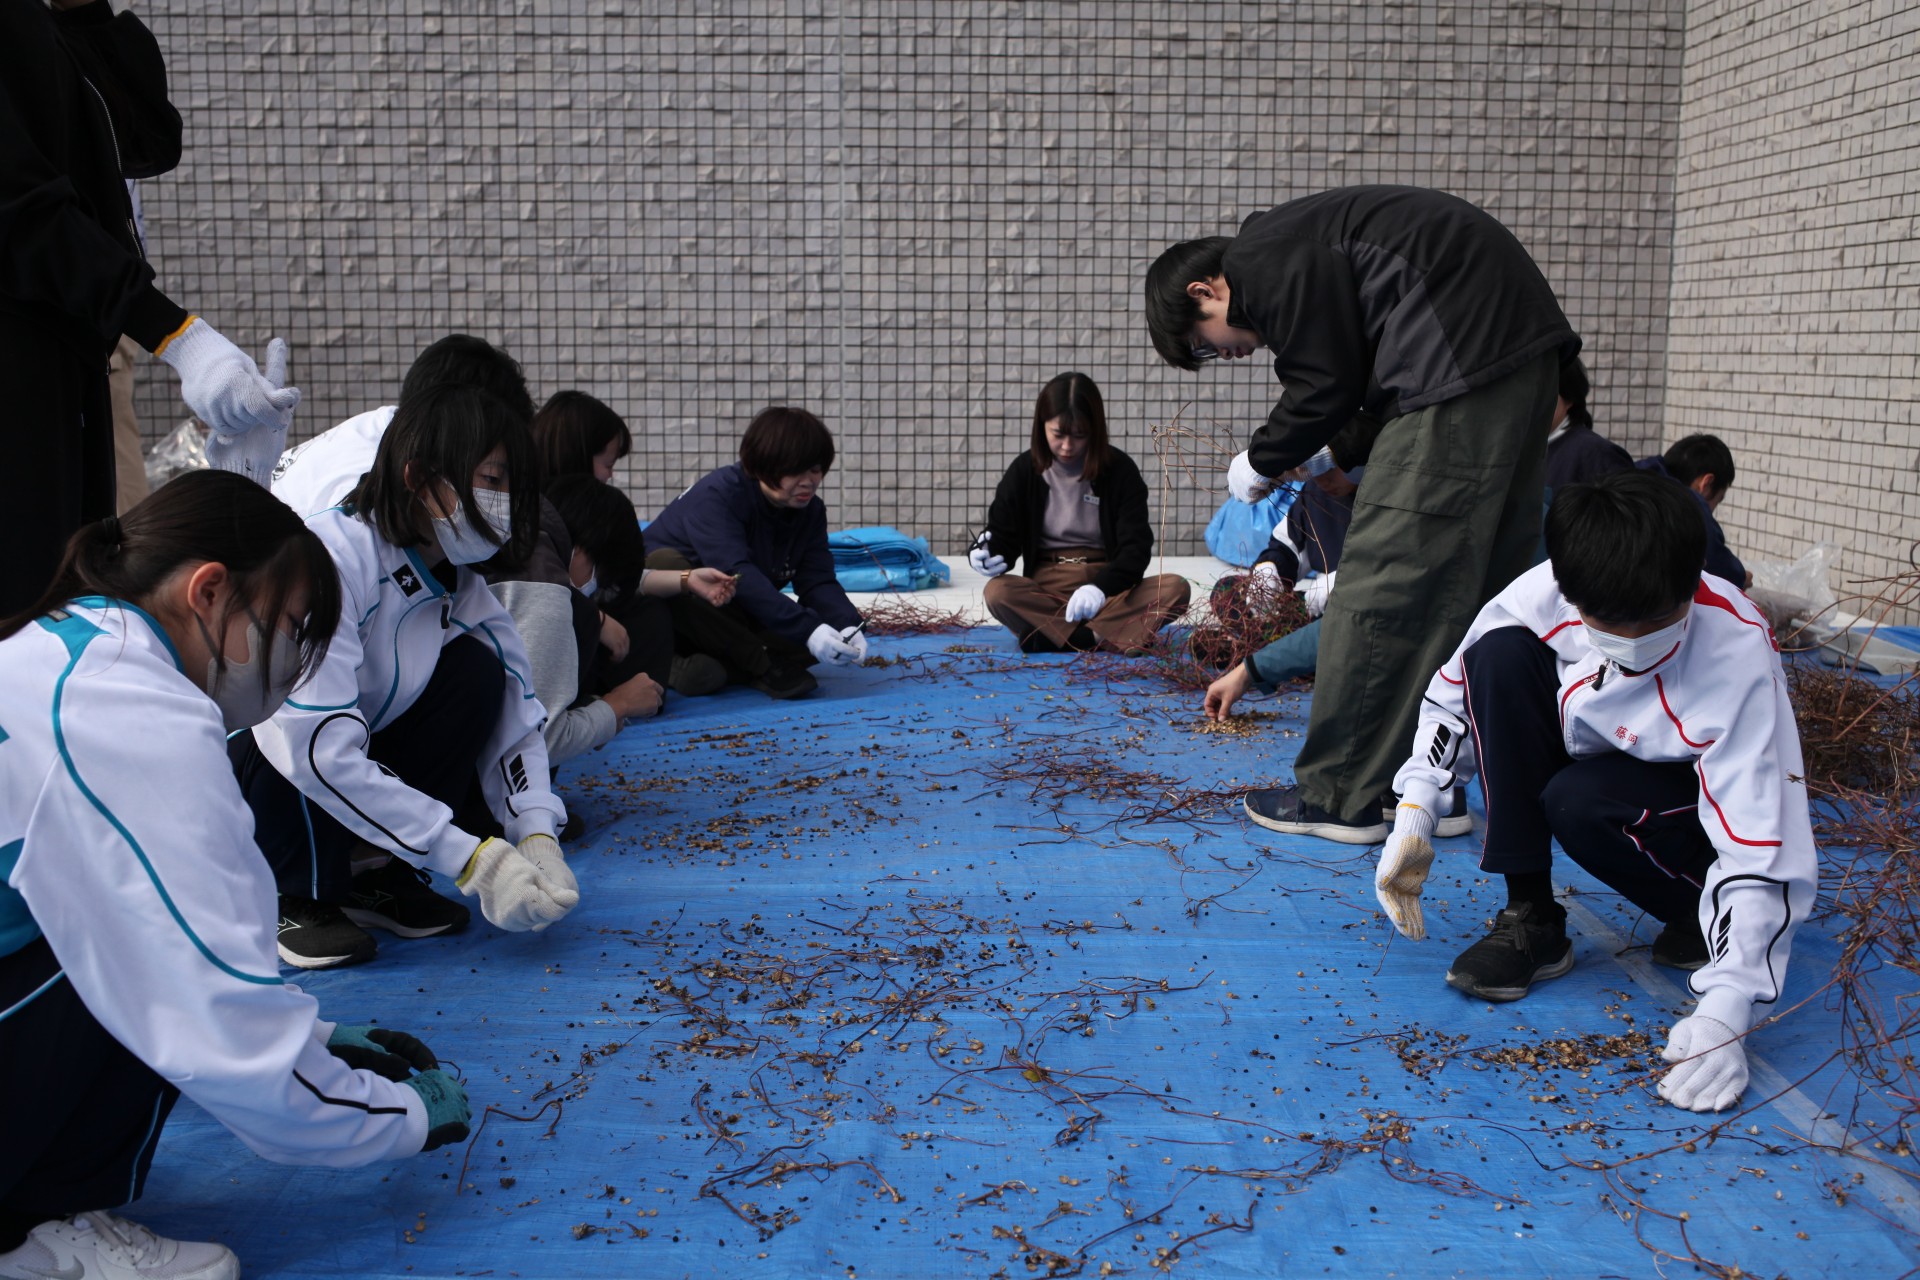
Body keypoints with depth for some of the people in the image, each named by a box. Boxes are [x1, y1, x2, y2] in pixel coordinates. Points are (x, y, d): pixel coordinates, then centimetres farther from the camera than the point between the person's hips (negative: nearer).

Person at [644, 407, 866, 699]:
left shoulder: (810, 511, -3)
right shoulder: (717, 495, -24)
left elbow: (817, 581, -13)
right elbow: (736, 574, -38)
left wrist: (847, 626, -35)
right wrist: (807, 629, -47)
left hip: (732, 625, 5)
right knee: (665, 563, -39)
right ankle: (763, 665, -30)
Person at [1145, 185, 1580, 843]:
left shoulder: (1263, 259, -3)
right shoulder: (1306, 247, 27)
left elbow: (1325, 386, -7)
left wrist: (1259, 462, 8)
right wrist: (1333, 454, 18)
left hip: (1465, 362, -11)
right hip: (1525, 352, 11)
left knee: (1380, 584, -5)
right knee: (1475, 583, 14)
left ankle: (1339, 797, 1)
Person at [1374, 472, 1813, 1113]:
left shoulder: (1738, 651, -34)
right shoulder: (1547, 594, -25)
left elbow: (1764, 846, -36)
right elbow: (1456, 690, -7)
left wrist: (1723, 1015, -44)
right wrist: (1413, 817, -18)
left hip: (1706, 796, -4)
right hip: (1587, 749, 5)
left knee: (1581, 803, -37)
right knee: (1502, 654, -23)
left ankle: (1704, 913, -3)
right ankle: (1531, 921, -16)